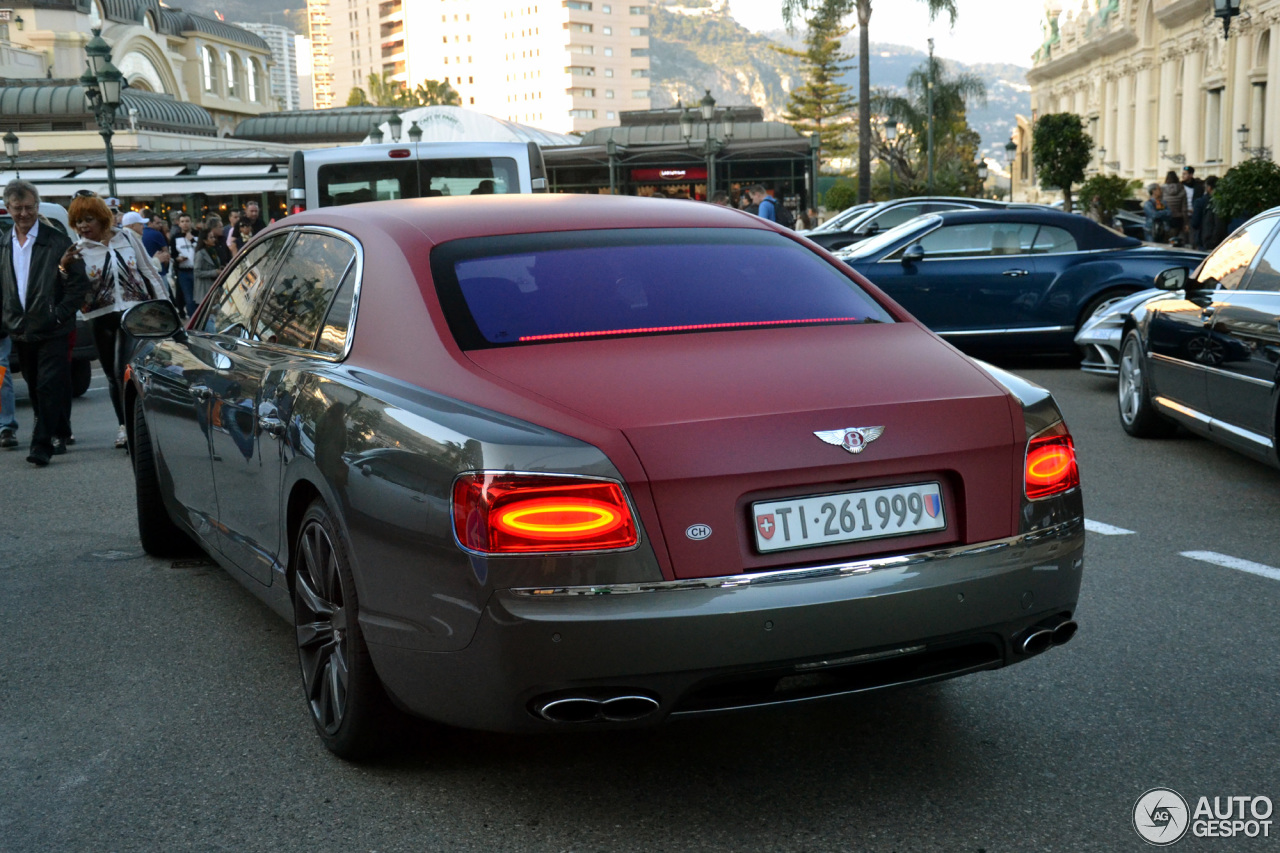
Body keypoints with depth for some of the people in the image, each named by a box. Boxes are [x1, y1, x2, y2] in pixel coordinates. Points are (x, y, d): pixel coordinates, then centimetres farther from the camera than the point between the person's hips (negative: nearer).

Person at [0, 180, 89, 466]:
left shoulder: (57, 242, -6)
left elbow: (79, 283, -7)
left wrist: (59, 315, -12)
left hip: (52, 332, -5)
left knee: (49, 388, -9)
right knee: (36, 389, 12)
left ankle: (42, 445, -8)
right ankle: (58, 435, 24)